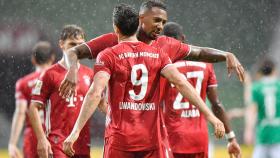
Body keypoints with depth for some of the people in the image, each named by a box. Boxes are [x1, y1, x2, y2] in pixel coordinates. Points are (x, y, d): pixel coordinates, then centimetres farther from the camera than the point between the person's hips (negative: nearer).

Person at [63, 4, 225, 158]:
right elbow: (181, 82, -5)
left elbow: (95, 93, -14)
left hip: (120, 140, -3)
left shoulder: (108, 56, -2)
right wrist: (209, 115, -6)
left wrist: (76, 130, -17)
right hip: (150, 140, 3)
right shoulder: (157, 54, 7)